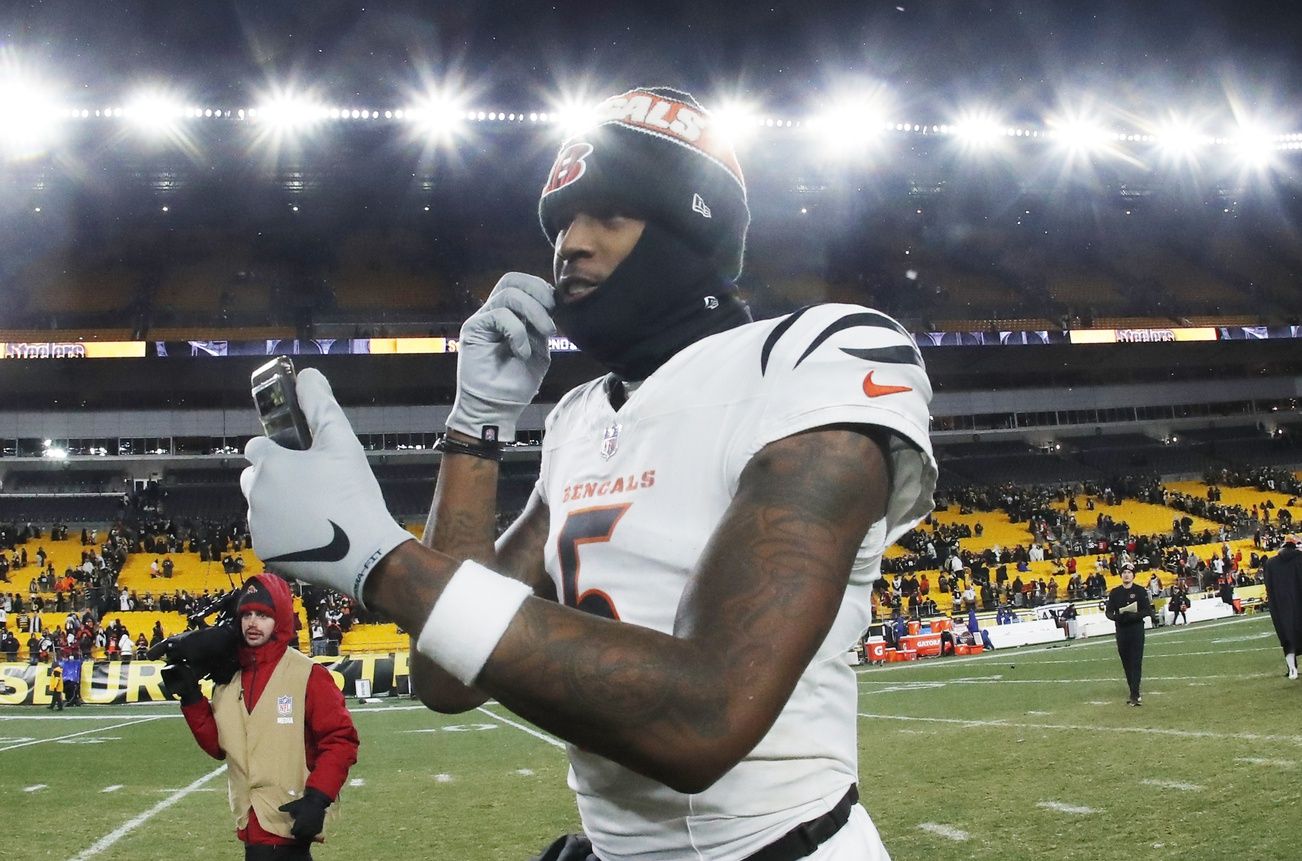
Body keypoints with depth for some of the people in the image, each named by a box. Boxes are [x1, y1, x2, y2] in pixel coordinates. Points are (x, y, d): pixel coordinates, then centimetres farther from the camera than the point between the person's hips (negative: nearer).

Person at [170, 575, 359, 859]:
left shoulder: (308, 675, -10)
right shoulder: (228, 679, 10)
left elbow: (340, 740, -10)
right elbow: (219, 745, 13)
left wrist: (317, 798, -18)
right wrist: (191, 698, 3)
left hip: (292, 823, -6)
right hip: (251, 825, 6)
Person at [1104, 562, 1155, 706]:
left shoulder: (1140, 591, 0)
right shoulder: (1114, 593, 9)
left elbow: (1148, 610, -4)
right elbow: (1108, 612, 7)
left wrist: (1135, 615, -22)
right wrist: (1117, 617, -16)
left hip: (1136, 629, -3)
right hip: (1121, 631, 3)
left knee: (1136, 662, -10)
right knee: (1126, 663, 7)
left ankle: (1134, 695, -15)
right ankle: (1134, 693, 16)